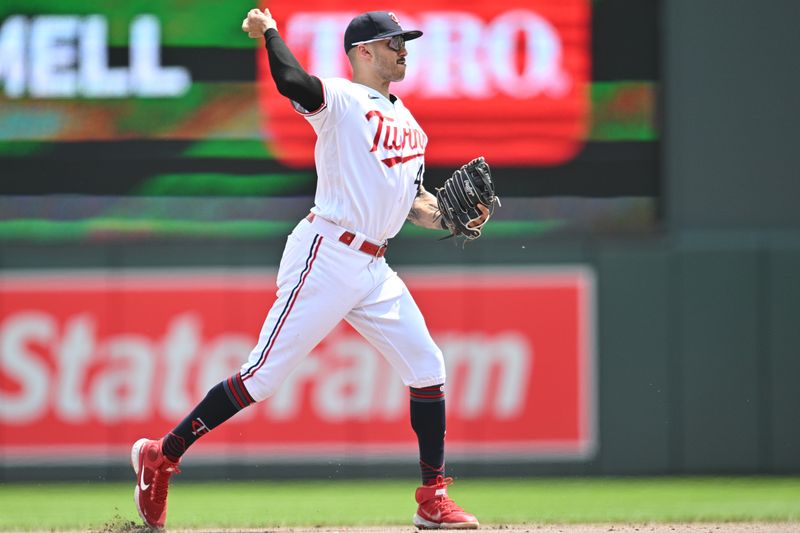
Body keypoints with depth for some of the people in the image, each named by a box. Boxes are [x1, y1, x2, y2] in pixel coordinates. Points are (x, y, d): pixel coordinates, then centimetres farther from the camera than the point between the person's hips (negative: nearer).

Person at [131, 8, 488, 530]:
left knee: (428, 367, 4)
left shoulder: (410, 124, 18)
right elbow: (292, 80, -28)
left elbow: (412, 199, 23)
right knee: (264, 374, -9)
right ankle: (161, 456, 1)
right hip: (326, 256, -8)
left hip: (374, 270, 8)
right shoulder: (340, 100, -7)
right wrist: (269, 31, -16)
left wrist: (447, 218, 6)